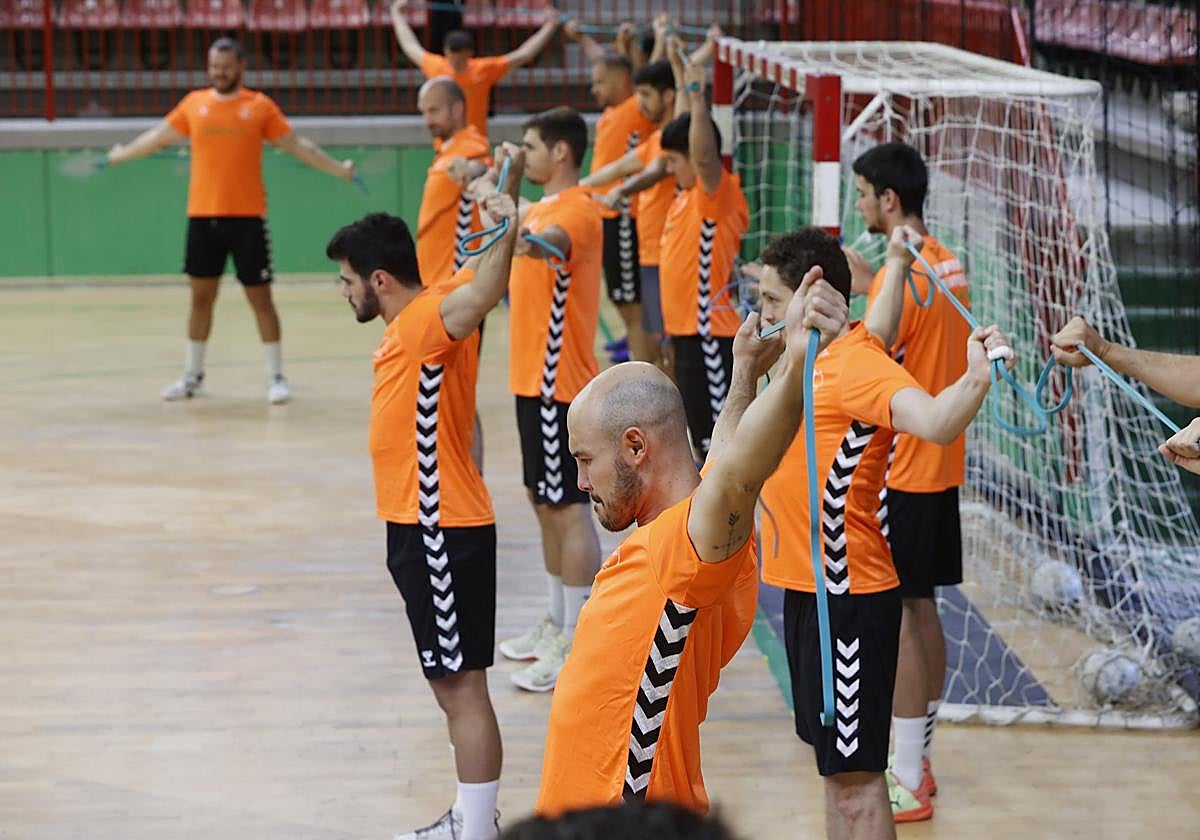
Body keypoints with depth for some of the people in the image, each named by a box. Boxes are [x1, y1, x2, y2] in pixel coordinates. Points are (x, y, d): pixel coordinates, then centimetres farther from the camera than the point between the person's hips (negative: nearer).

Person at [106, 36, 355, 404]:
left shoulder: (260, 106, 1)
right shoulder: (194, 103, 7)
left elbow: (296, 145, 6)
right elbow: (158, 137, 20)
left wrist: (338, 169, 5)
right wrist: (120, 154, 25)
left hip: (247, 217, -2)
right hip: (202, 216, 2)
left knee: (260, 297, 0)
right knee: (201, 295, 9)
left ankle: (276, 377, 7)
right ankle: (193, 376, 18)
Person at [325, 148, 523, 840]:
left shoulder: (431, 320, -19)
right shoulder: (410, 325, 11)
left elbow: (481, 294, -39)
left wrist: (506, 225, -55)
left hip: (442, 535, -11)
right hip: (425, 529, 11)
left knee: (462, 687, -6)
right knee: (453, 685, 18)